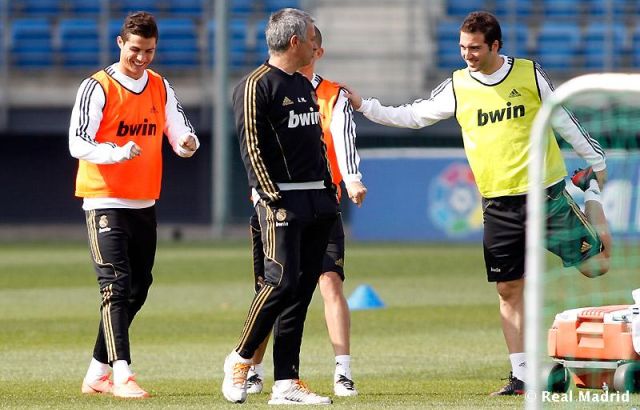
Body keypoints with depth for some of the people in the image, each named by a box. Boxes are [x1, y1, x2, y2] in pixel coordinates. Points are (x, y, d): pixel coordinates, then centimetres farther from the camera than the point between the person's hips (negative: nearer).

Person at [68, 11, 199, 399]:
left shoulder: (161, 87, 9)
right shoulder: (98, 88, -9)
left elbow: (179, 132, 7)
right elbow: (78, 143, -16)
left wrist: (188, 143, -18)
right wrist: (118, 153, -33)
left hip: (145, 203, 7)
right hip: (105, 201, -7)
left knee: (137, 290, 10)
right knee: (116, 286, -16)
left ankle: (97, 373, 20)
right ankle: (122, 375, -23)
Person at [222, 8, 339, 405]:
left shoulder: (305, 86, 20)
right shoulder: (256, 86, -8)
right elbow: (251, 147, -12)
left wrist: (330, 189, 17)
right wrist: (273, 199, -17)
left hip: (317, 199, 8)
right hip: (281, 198, -8)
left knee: (302, 289, 4)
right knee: (282, 281, -16)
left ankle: (286, 383, 4)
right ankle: (240, 359, 2)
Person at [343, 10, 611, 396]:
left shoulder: (531, 75, -2)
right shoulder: (457, 87, 2)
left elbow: (565, 121, 7)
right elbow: (411, 116, 11)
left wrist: (597, 162, 11)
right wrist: (364, 106, 2)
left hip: (548, 192, -2)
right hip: (500, 204, 2)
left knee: (594, 265, 0)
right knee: (509, 289, 1)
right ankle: (521, 375, 8)